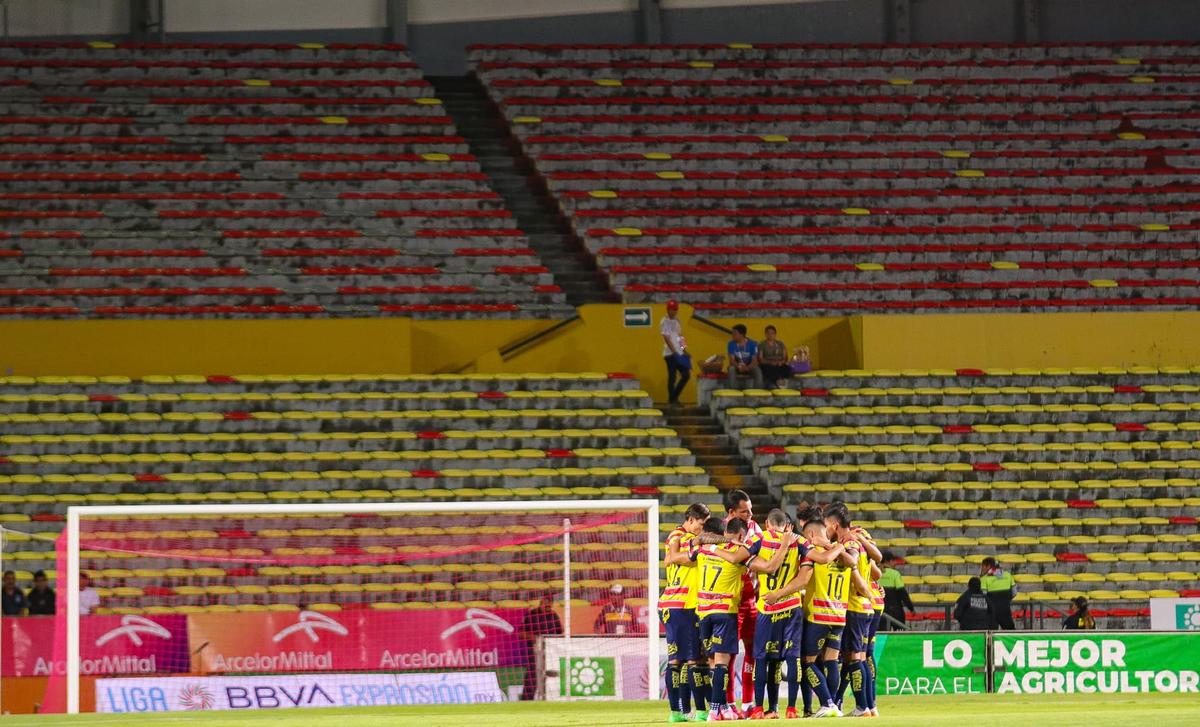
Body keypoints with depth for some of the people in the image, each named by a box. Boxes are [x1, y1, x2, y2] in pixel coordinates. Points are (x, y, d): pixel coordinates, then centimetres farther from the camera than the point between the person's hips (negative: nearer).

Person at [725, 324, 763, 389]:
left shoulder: (752, 344, -12)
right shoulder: (732, 344, -9)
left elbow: (754, 360, -16)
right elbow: (732, 360, -13)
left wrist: (747, 368, -36)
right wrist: (738, 366, -34)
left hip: (749, 367, -1)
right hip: (737, 366, 1)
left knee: (758, 371, -32)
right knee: (731, 370, -34)